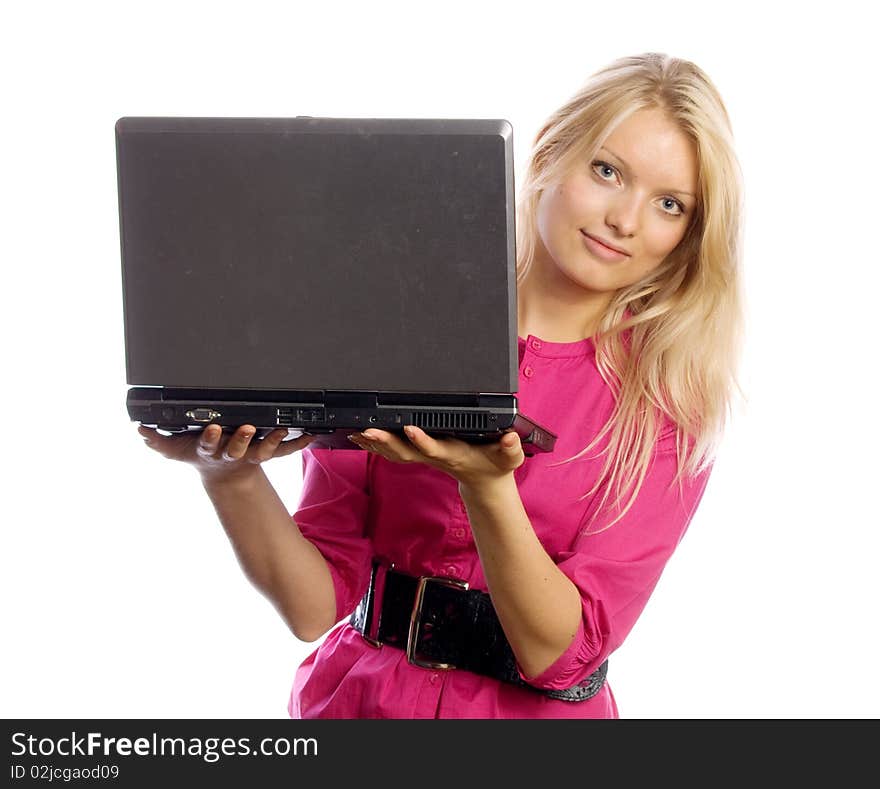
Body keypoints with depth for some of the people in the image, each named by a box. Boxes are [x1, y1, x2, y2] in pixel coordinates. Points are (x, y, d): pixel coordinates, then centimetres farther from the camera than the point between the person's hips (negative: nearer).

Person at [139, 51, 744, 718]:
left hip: (534, 709, -1)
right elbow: (316, 605, 0)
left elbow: (559, 652, -9)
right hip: (357, 698, 1)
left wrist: (485, 487, -22)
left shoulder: (674, 389, -1)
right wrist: (233, 479, -16)